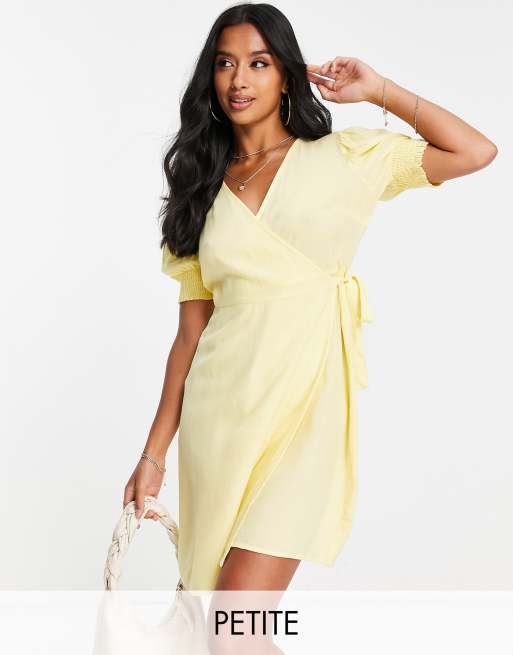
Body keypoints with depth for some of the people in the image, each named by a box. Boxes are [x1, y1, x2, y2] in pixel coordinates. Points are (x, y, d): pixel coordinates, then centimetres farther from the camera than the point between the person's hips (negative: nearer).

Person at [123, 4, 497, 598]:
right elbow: (191, 331, 8)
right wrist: (154, 452, 5)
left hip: (303, 403, -3)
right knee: (207, 581, 12)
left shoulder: (340, 157, 5)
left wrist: (378, 91, 3)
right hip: (218, 411, 3)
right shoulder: (202, 186, 11)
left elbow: (476, 152, 0)